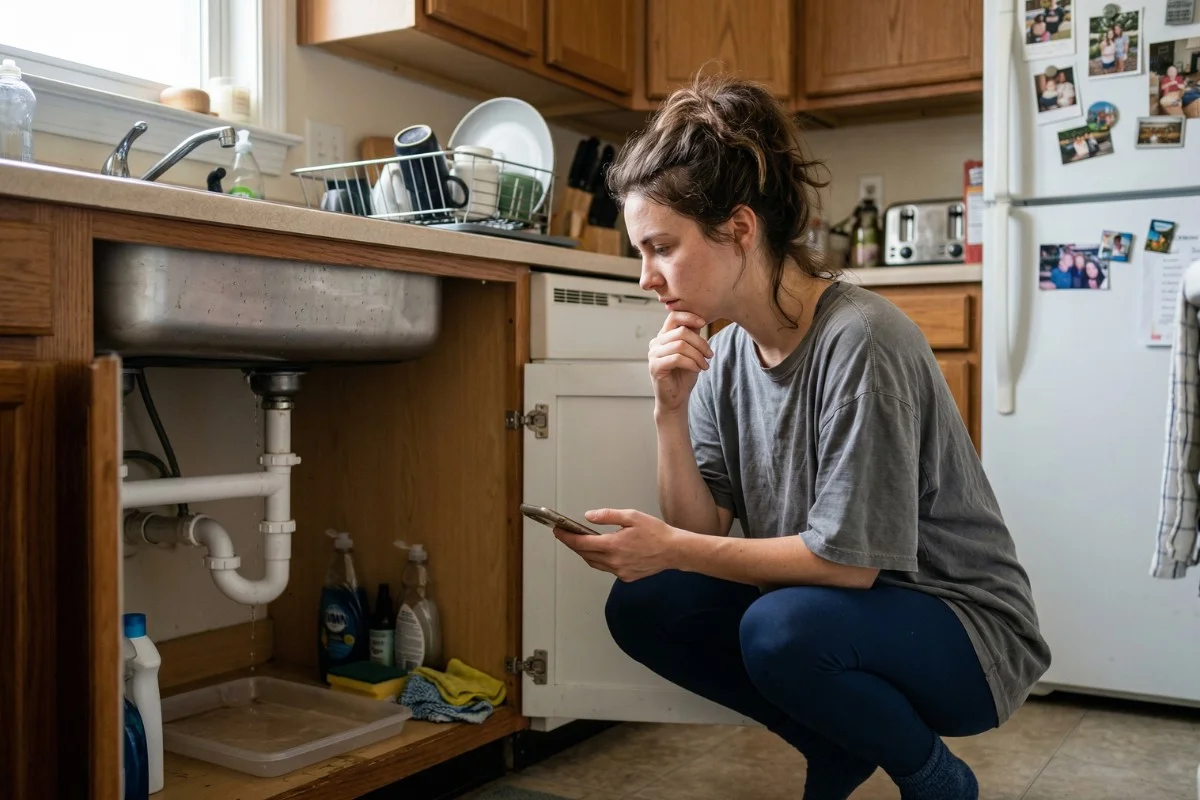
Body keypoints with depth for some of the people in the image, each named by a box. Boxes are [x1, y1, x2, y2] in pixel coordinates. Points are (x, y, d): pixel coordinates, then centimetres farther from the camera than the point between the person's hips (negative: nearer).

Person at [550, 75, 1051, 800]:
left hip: (962, 628, -7)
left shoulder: (860, 340, -24)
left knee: (780, 628, -33)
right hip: (826, 600, 7)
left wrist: (673, 548, -24)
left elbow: (849, 560, -24)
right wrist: (671, 410, -16)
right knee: (642, 605, -8)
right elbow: (703, 529, -3)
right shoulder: (727, 351, -1)